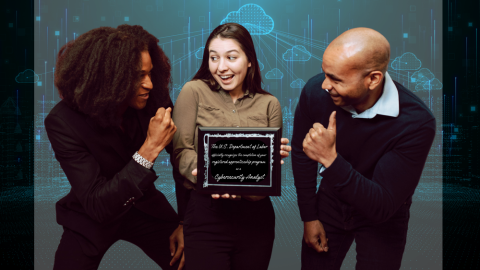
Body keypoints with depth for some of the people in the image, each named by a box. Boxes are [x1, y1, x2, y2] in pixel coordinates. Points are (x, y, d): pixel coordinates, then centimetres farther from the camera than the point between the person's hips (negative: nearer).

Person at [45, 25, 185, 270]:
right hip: (92, 220, -2)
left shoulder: (154, 99, -18)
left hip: (143, 207, 3)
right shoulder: (63, 121, -27)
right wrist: (150, 149, -40)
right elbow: (97, 206, -33)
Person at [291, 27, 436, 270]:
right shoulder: (315, 91, -23)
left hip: (382, 221, -2)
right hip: (330, 203, 3)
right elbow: (301, 154, -5)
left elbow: (382, 207, -30)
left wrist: (330, 159, -43)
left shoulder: (416, 122, -32)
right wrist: (309, 216, 1)